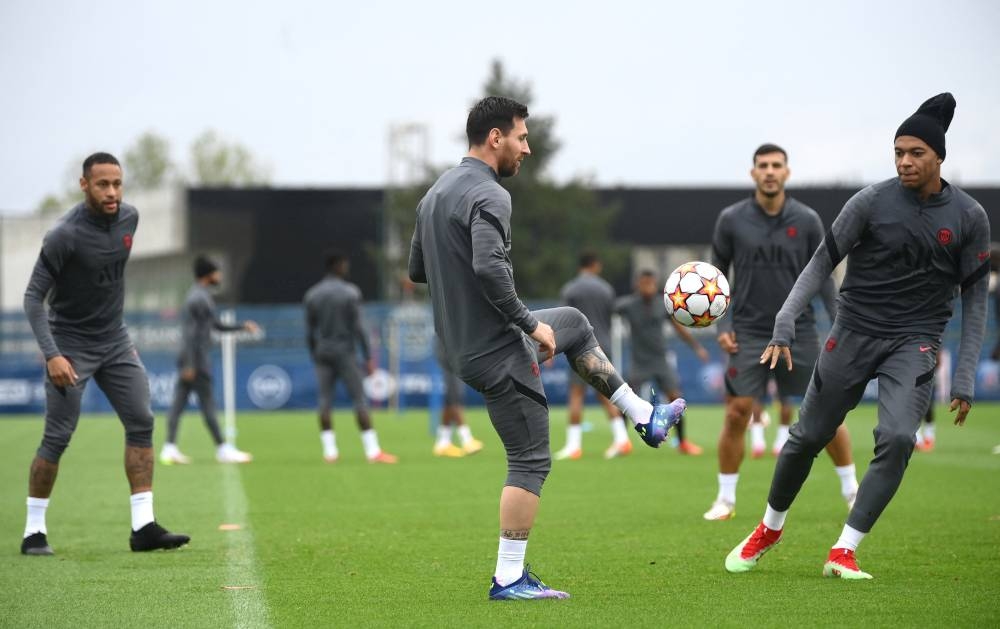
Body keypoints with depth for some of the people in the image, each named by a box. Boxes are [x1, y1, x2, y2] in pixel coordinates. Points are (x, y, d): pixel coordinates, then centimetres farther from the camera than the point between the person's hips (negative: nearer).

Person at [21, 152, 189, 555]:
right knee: (57, 438, -6)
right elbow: (33, 298, -18)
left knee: (141, 423, -3)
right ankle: (34, 531, 6)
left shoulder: (129, 218, 0)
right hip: (70, 345, -6)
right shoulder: (65, 236, -21)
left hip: (115, 340, 6)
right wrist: (51, 355, -26)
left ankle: (143, 527, -1)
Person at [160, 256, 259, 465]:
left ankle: (170, 448, 2)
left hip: (188, 359, 10)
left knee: (179, 401, 4)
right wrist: (190, 365, -22)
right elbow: (192, 332, -19)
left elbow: (217, 325, 29)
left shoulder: (202, 296, 19)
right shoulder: (199, 299, -14)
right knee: (207, 404, -5)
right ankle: (222, 449, -1)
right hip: (195, 357, -10)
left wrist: (242, 326, 23)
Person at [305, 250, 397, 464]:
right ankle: (372, 450, -7)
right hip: (345, 351, -4)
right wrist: (368, 357, -6)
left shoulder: (312, 295, 7)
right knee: (359, 399, -3)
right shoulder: (350, 292, -6)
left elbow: (309, 331, 9)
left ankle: (329, 450, 1)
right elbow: (358, 327, -9)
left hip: (322, 352, 4)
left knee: (325, 400, 4)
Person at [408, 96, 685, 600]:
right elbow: (488, 267, -35)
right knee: (530, 461, -2)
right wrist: (530, 323, -24)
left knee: (574, 325, 29)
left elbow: (417, 271, 18)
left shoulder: (436, 193, 10)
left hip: (463, 343, 10)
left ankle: (644, 417, 36)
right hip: (496, 351, -10)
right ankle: (509, 579, -1)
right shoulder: (488, 196, -20)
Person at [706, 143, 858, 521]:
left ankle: (851, 491, 15)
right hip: (749, 333, 0)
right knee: (737, 413, -6)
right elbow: (717, 275, 7)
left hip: (798, 331, 0)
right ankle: (726, 500, 6)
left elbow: (822, 275, 6)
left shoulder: (807, 220, 0)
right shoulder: (731, 220, -1)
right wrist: (722, 326, -3)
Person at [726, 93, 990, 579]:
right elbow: (823, 261, -4)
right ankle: (770, 528, 33)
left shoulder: (970, 217, -3)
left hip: (914, 342, 0)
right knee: (807, 437, 6)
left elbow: (975, 297, 3)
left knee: (898, 439, -22)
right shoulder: (872, 201, -7)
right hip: (854, 332, 0)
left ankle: (843, 552, -13)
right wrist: (784, 325, -15)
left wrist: (965, 377, -2)